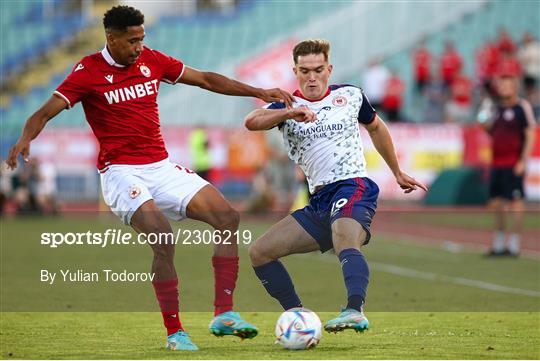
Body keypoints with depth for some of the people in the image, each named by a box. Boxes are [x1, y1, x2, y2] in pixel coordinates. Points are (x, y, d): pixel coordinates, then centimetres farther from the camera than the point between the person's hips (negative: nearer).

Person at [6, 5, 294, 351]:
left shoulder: (152, 60, 7)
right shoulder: (89, 72, -8)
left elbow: (205, 79, 17)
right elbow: (45, 112, -15)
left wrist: (258, 92, 15)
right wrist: (25, 139, -36)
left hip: (162, 167, 6)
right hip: (121, 173, -6)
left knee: (228, 217, -9)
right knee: (163, 239, -28)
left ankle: (224, 314, -7)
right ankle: (175, 333, -16)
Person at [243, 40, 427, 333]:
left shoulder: (350, 96, 10)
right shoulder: (288, 106, 7)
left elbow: (375, 127, 30)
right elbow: (251, 122, -15)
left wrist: (398, 174, 34)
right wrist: (290, 113, -32)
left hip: (354, 187, -4)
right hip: (319, 203, 5)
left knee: (345, 243, -36)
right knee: (259, 252, -3)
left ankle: (355, 311, -58)